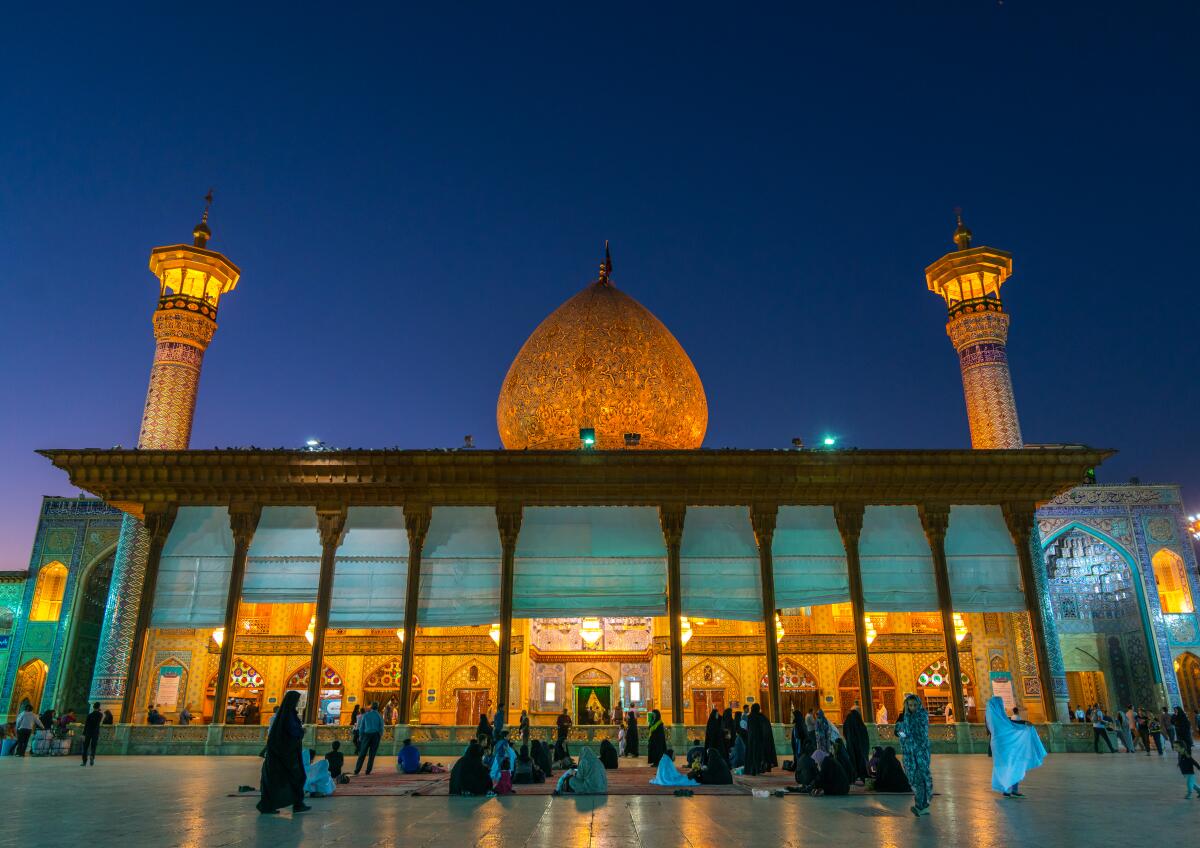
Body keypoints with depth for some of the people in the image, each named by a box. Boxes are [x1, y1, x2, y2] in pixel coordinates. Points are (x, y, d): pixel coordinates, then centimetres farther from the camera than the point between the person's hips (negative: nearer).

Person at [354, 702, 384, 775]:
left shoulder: (365, 715, 4)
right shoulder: (379, 716, 1)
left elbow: (361, 726, 6)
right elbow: (381, 728, 3)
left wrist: (360, 736, 15)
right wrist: (380, 736, 17)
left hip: (367, 734, 1)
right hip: (376, 735, -1)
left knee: (362, 753, 4)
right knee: (372, 754, 6)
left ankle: (357, 770, -2)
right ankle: (368, 771, 3)